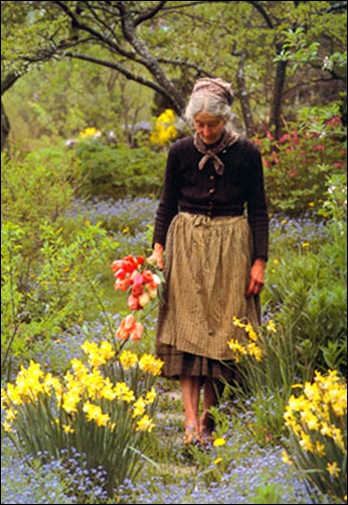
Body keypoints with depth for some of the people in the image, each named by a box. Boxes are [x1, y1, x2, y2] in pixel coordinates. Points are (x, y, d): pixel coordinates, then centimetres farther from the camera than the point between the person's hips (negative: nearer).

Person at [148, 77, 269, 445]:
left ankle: (209, 415, 11)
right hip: (186, 246, 0)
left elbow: (258, 211, 1)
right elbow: (167, 204, 7)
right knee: (188, 326, -8)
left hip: (230, 248, 0)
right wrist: (158, 248, -5)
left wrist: (259, 262, -4)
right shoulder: (180, 152, 0)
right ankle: (191, 420, -11)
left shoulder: (246, 154, -3)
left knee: (223, 326, 0)